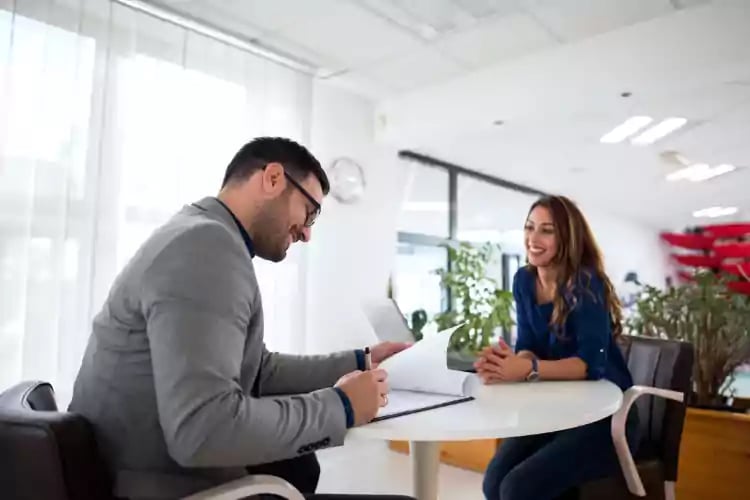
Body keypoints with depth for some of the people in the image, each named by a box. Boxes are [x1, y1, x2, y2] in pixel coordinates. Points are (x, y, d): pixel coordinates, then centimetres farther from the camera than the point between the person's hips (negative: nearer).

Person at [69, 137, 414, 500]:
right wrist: (341, 405, -20)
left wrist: (359, 362, 8)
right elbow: (203, 430, -32)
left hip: (165, 466, 10)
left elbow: (259, 370, 11)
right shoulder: (208, 244, -22)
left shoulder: (207, 239, 10)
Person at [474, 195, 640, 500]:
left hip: (604, 416, -5)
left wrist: (529, 370, -41)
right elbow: (528, 347, -4)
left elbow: (592, 362, -25)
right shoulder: (524, 280, 0)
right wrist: (511, 363, -28)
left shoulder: (585, 283, -19)